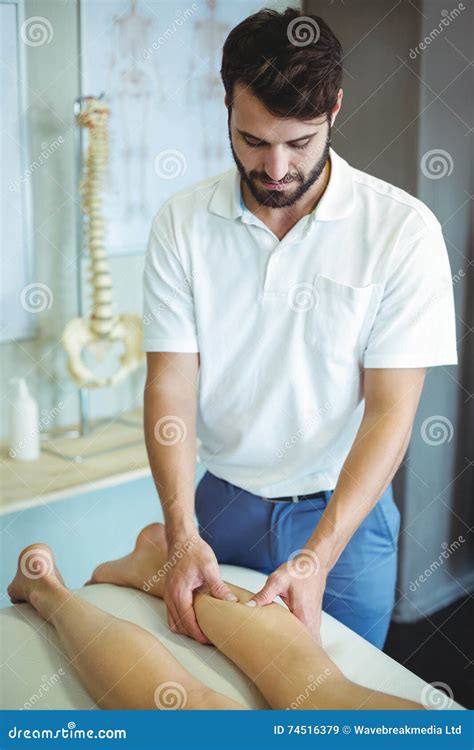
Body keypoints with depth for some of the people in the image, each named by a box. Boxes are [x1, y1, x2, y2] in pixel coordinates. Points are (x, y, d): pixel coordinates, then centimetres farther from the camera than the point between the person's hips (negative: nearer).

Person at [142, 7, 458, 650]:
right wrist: (183, 536, -20)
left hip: (344, 511, -1)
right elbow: (171, 384, -9)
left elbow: (391, 410, -15)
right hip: (220, 502, 2)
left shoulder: (403, 229, -14)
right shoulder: (182, 223, -7)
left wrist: (319, 557, -24)